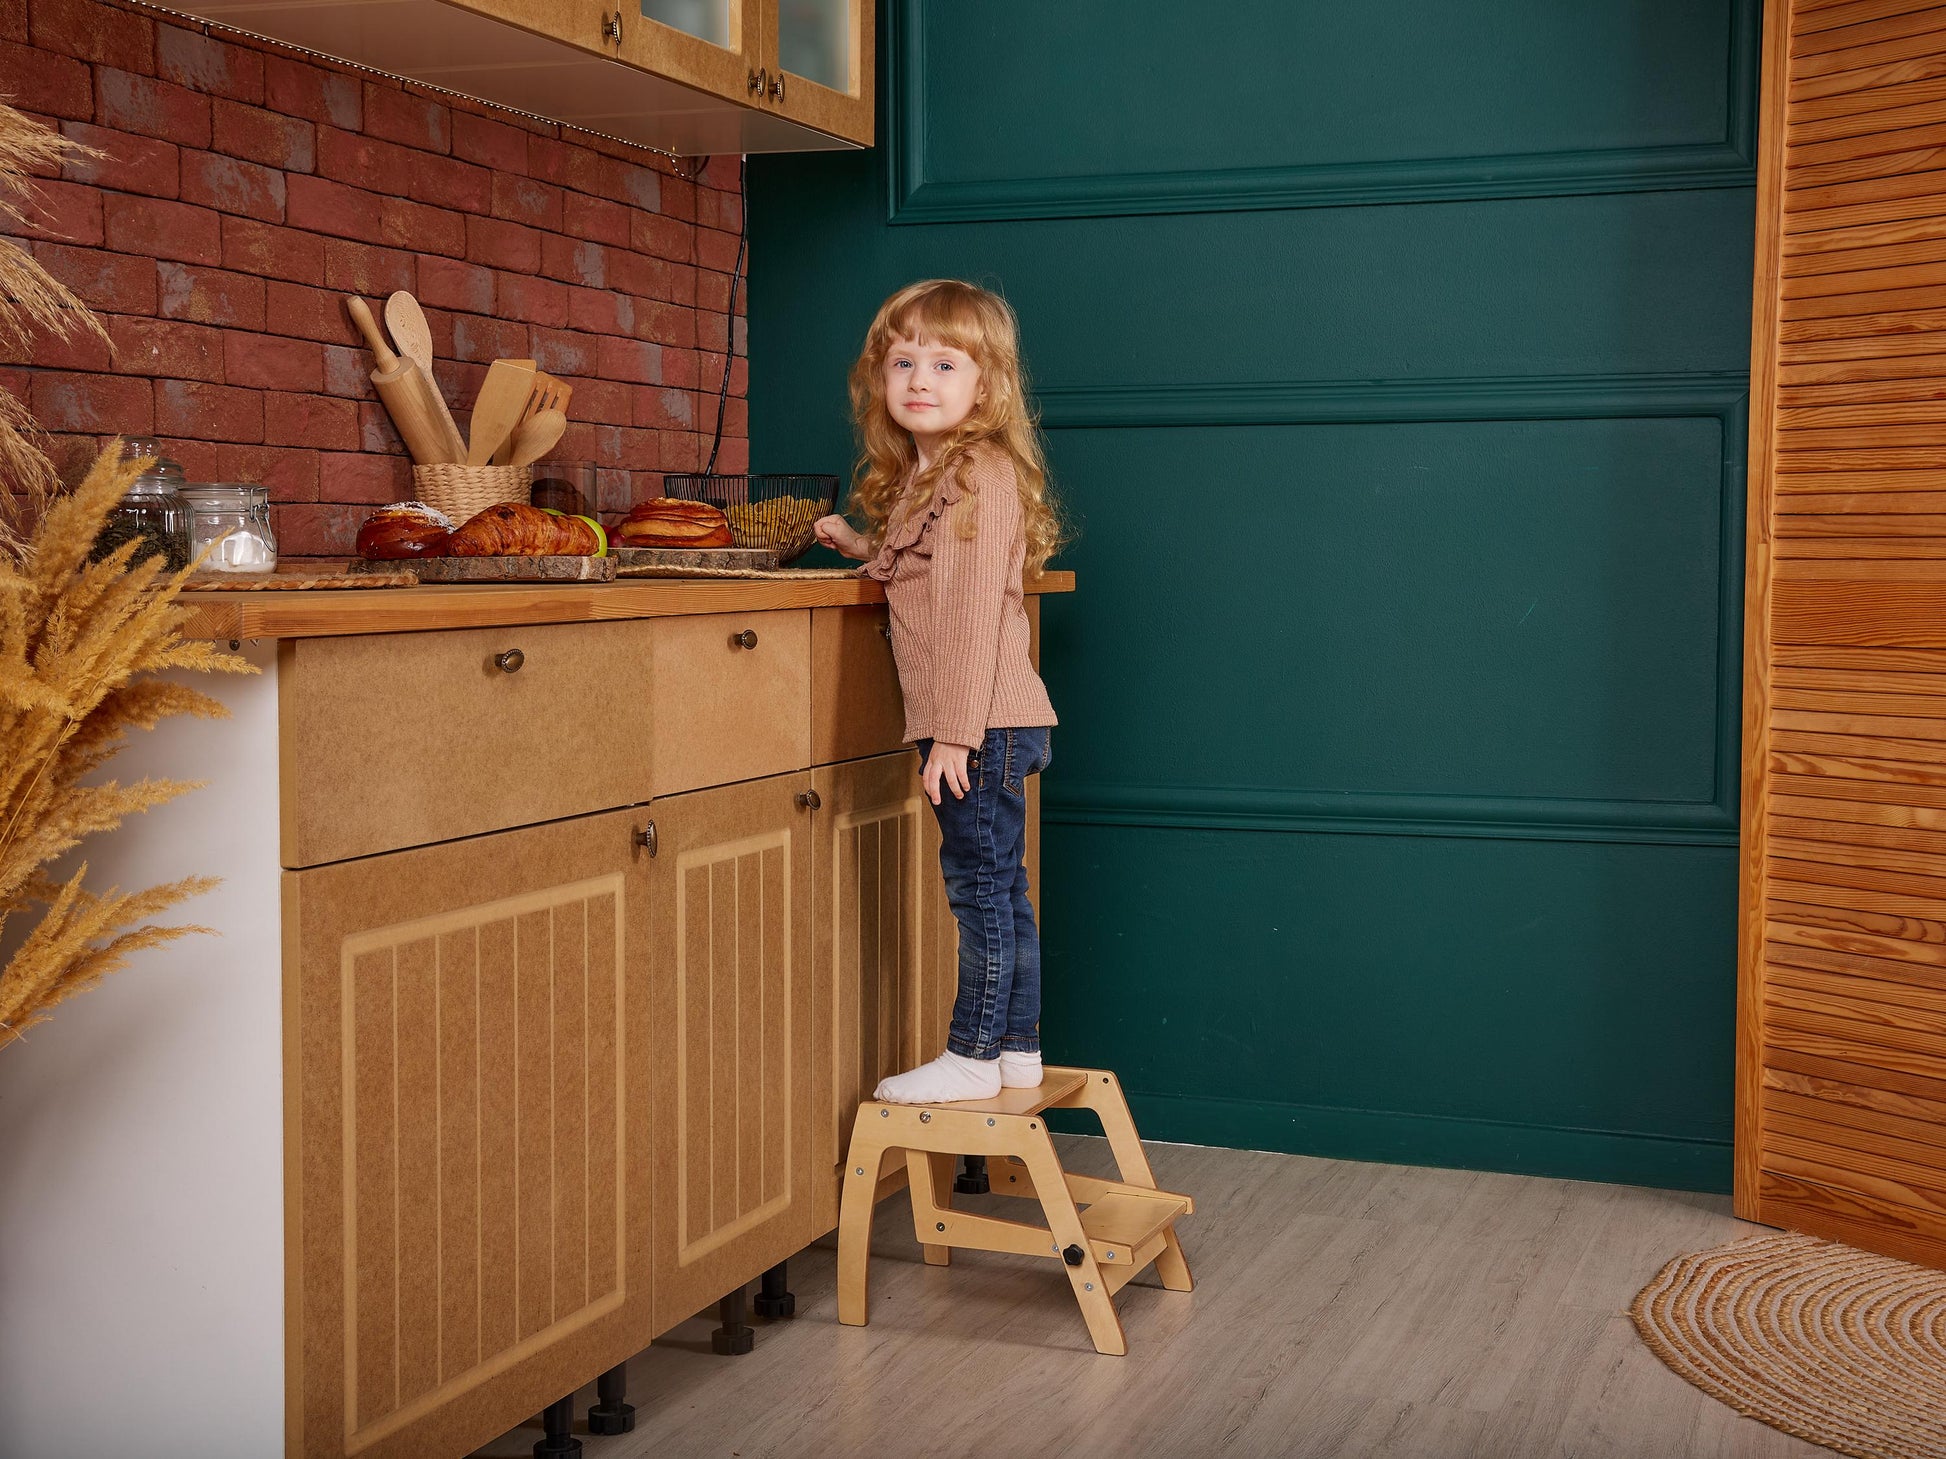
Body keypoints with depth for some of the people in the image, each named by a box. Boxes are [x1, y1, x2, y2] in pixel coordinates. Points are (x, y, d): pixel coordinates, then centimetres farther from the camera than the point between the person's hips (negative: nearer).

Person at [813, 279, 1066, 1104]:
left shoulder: (981, 475, -14)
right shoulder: (921, 479, 16)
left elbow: (974, 612, -20)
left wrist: (955, 733, -22)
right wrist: (859, 547, 23)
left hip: (984, 724, -10)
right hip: (988, 726, 10)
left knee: (980, 886, -2)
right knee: (999, 889, 14)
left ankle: (974, 1058, 7)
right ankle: (1017, 1051, 23)